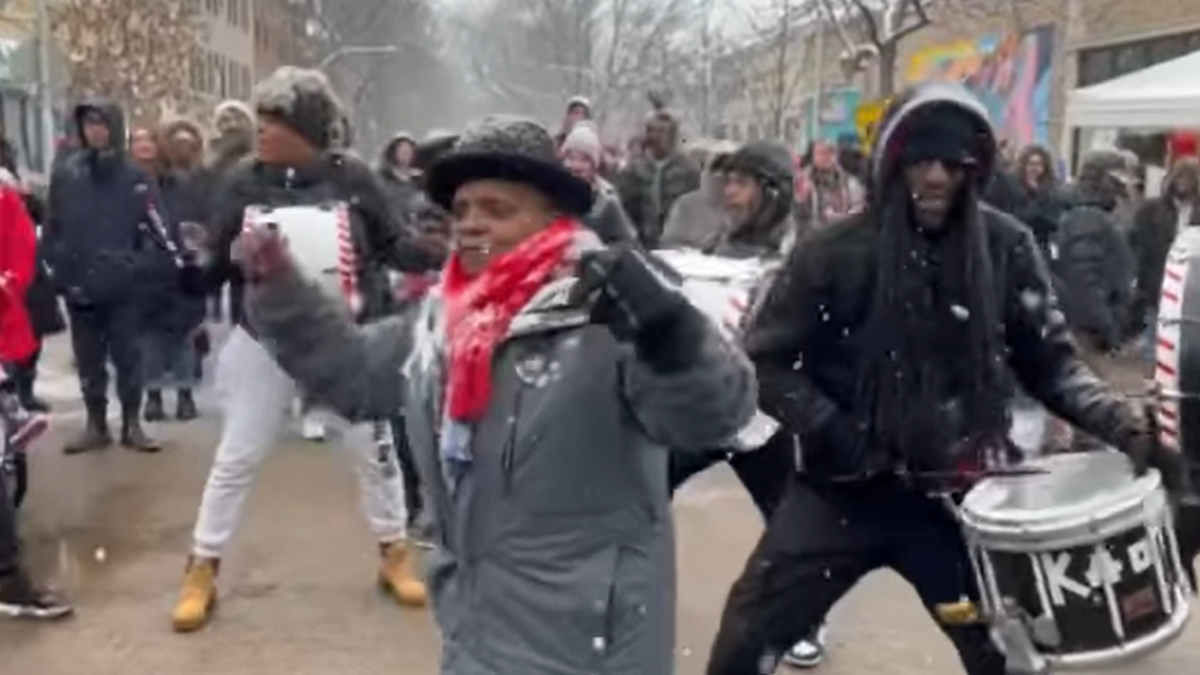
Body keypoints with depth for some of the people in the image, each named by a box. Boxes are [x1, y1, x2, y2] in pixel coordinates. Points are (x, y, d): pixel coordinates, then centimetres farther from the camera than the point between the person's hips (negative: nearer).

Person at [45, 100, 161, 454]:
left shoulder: (134, 176, 0)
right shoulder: (65, 174, 4)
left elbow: (151, 227, -1)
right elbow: (52, 227, 4)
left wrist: (138, 264, -13)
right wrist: (61, 268, -6)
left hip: (123, 286, -2)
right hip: (79, 286, 2)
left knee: (128, 357, 5)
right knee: (88, 360, 10)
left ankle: (132, 424, 14)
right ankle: (96, 425, 20)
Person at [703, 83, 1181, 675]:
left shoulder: (1006, 249, -3)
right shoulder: (833, 254, -9)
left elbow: (1049, 360, 2)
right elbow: (766, 363, -5)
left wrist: (1122, 423, -13)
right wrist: (835, 435, -16)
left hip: (955, 493, 1)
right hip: (840, 489, -1)